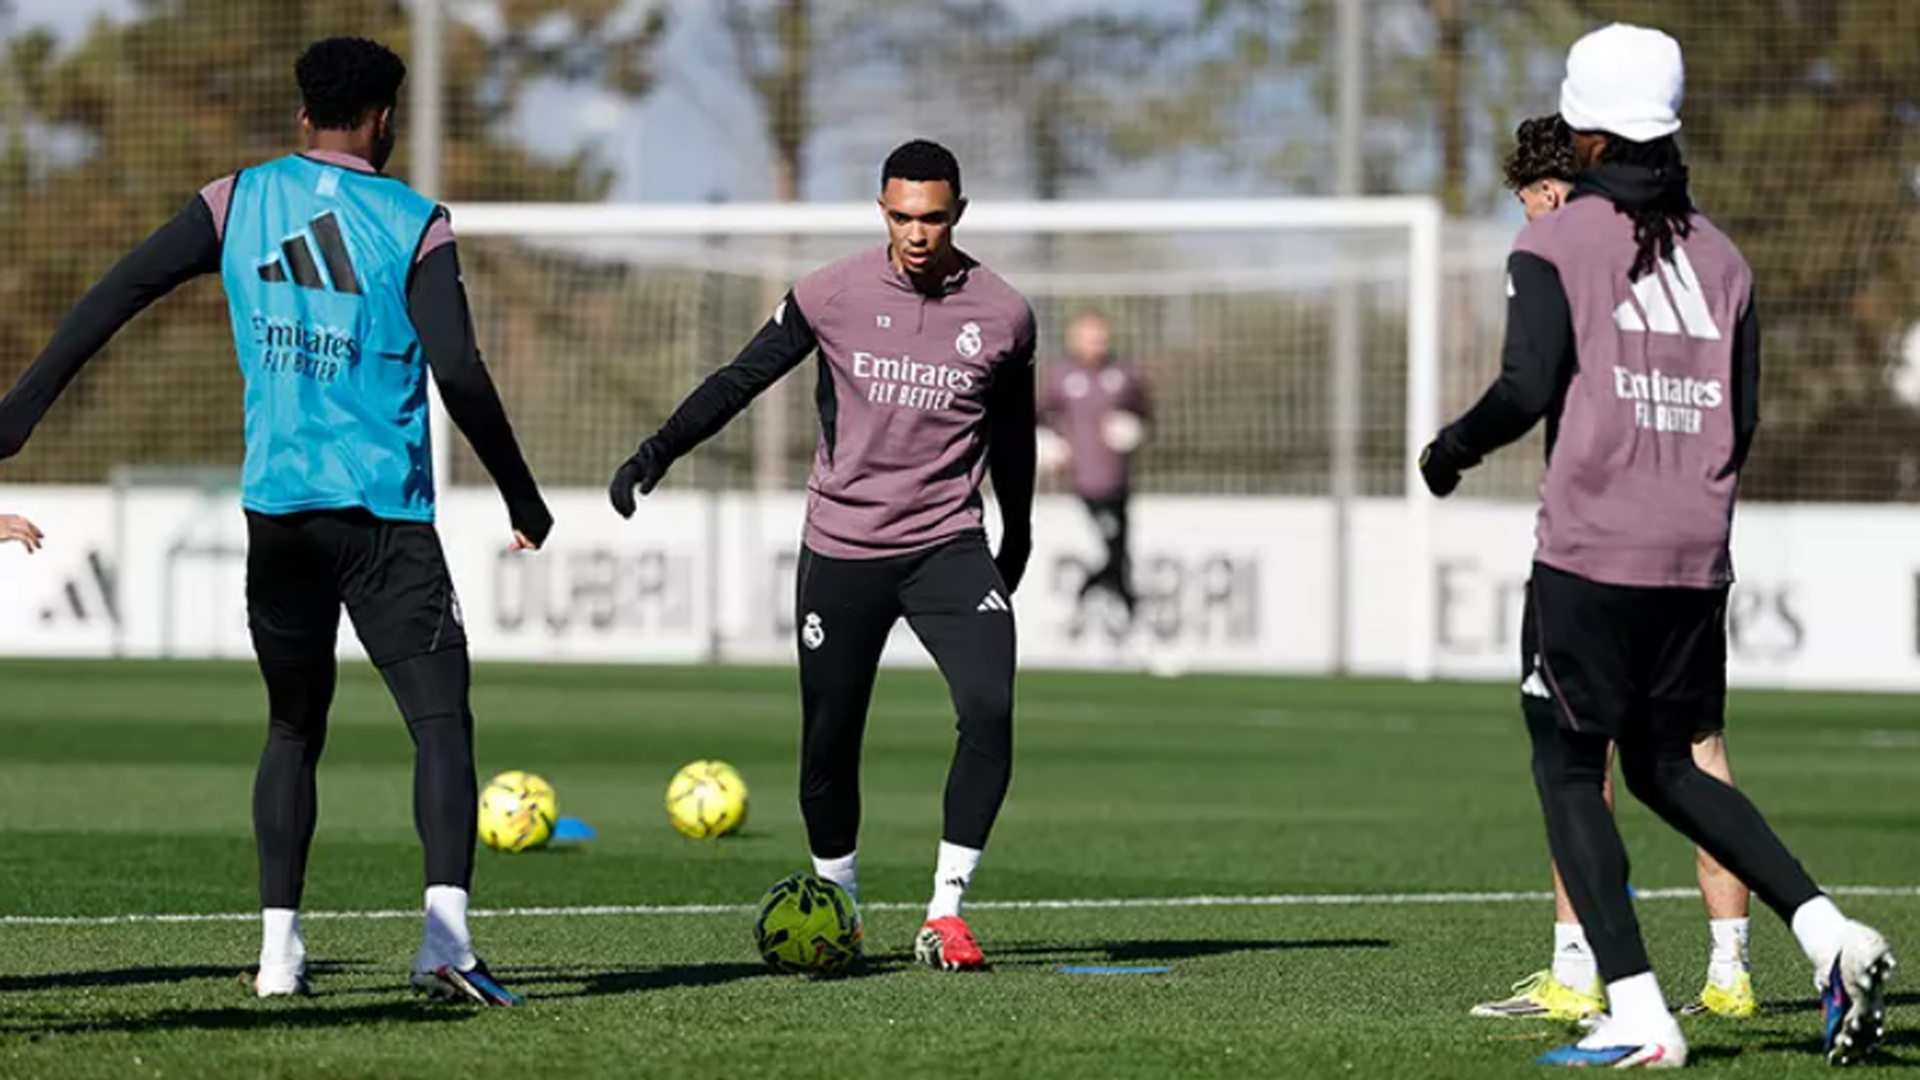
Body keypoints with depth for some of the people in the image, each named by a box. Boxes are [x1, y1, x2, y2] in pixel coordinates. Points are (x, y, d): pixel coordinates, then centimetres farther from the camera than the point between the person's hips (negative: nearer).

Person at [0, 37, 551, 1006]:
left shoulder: (238, 202, 6)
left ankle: (278, 945, 10)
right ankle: (445, 928, -25)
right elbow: (460, 377, -11)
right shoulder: (414, 226, -3)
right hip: (383, 513, -4)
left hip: (276, 507, 4)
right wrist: (522, 497, -1)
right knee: (440, 718, -5)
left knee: (293, 727, 17)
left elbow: (119, 293, 1)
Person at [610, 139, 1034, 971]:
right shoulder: (833, 295, -4)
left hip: (948, 546, 0)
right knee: (827, 745, 1)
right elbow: (741, 379, 1)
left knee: (989, 711, -20)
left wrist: (1017, 540, 26)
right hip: (841, 551, 0)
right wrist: (659, 450, -10)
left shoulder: (1002, 316, -1)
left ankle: (945, 912, -12)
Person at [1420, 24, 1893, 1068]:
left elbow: (1526, 391, -14)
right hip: (1698, 559, 6)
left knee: (1566, 769, 6)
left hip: (1589, 550, -6)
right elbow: (1743, 423, 10)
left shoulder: (1555, 245, -5)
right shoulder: (1718, 256, 11)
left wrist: (1450, 450, 4)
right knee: (1665, 768, 18)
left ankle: (1636, 1014, -3)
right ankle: (1829, 933, 0)